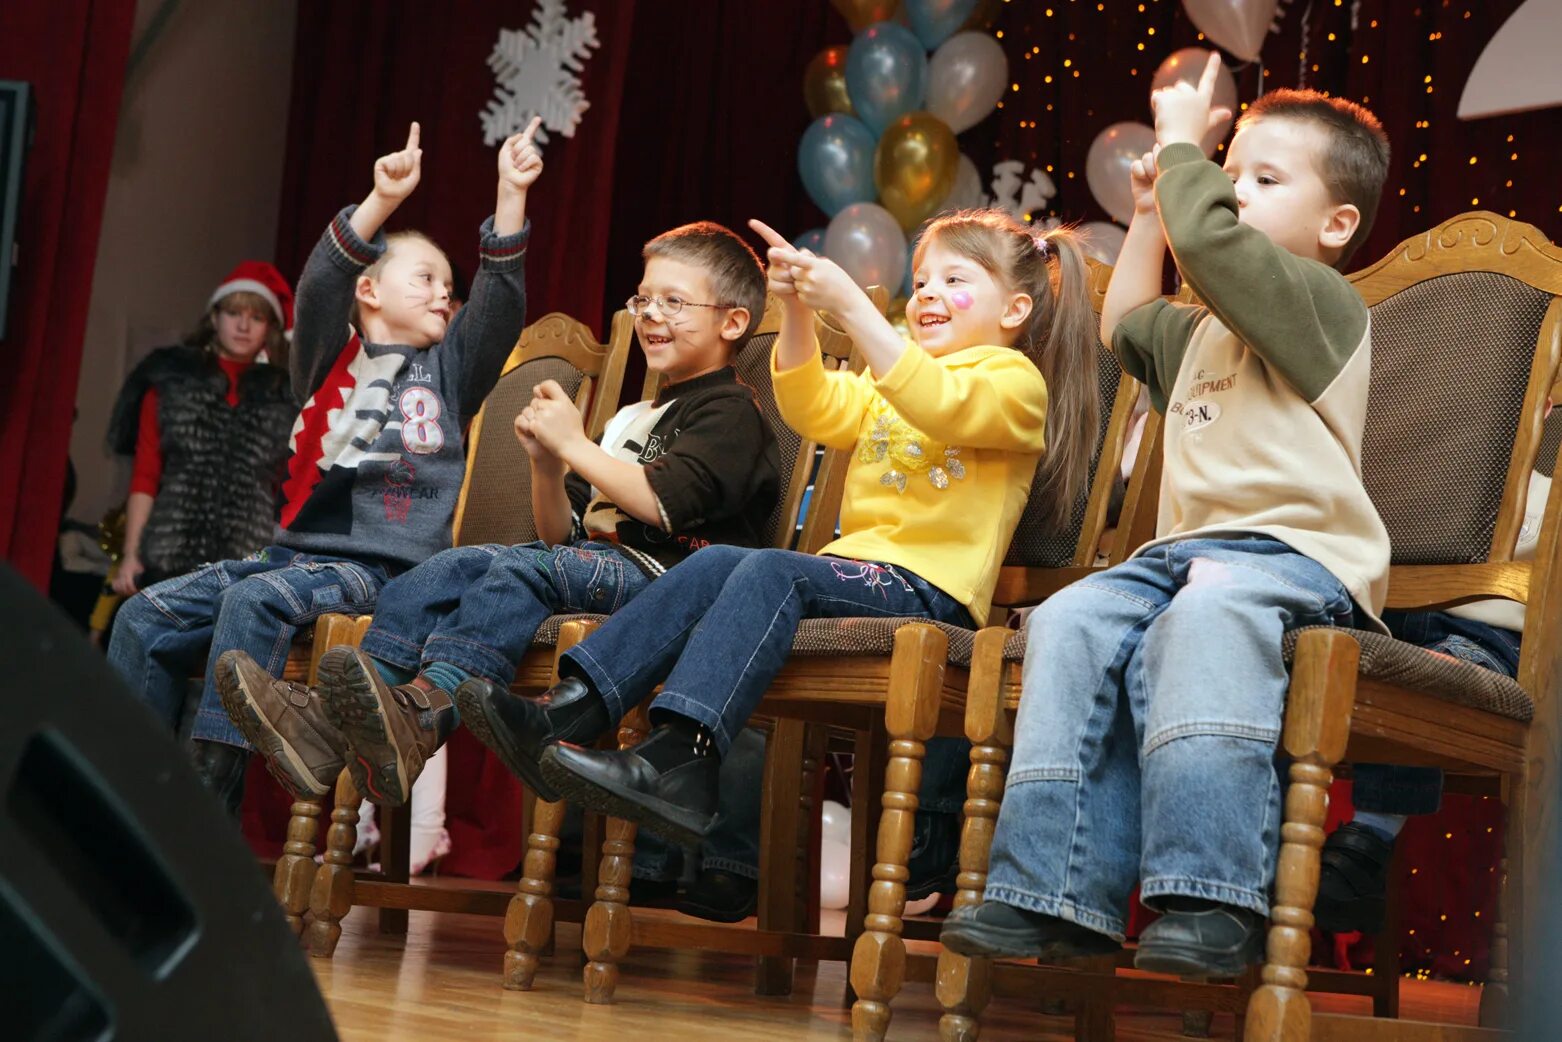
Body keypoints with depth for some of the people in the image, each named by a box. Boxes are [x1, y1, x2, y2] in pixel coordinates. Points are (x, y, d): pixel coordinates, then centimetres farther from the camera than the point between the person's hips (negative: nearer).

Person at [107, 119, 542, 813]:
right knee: (147, 615, -11)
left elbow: (501, 298, 3)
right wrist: (382, 201, -15)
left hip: (386, 567, -3)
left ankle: (210, 789, -33)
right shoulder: (330, 360, 16)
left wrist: (511, 195, -6)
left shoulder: (447, 371, 17)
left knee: (256, 601, -31)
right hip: (296, 549, 3)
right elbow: (321, 285, -3)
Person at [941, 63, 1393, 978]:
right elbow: (1125, 323, 48)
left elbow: (1209, 241, -18)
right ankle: (1059, 891, -26)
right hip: (1187, 548, 8)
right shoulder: (1204, 332, 29)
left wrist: (1180, 142, 0)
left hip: (1294, 553, -8)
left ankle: (1212, 897, -45)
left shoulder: (1321, 302, 0)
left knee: (1207, 617, -40)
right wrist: (1149, 212, 37)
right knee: (1073, 622, -20)